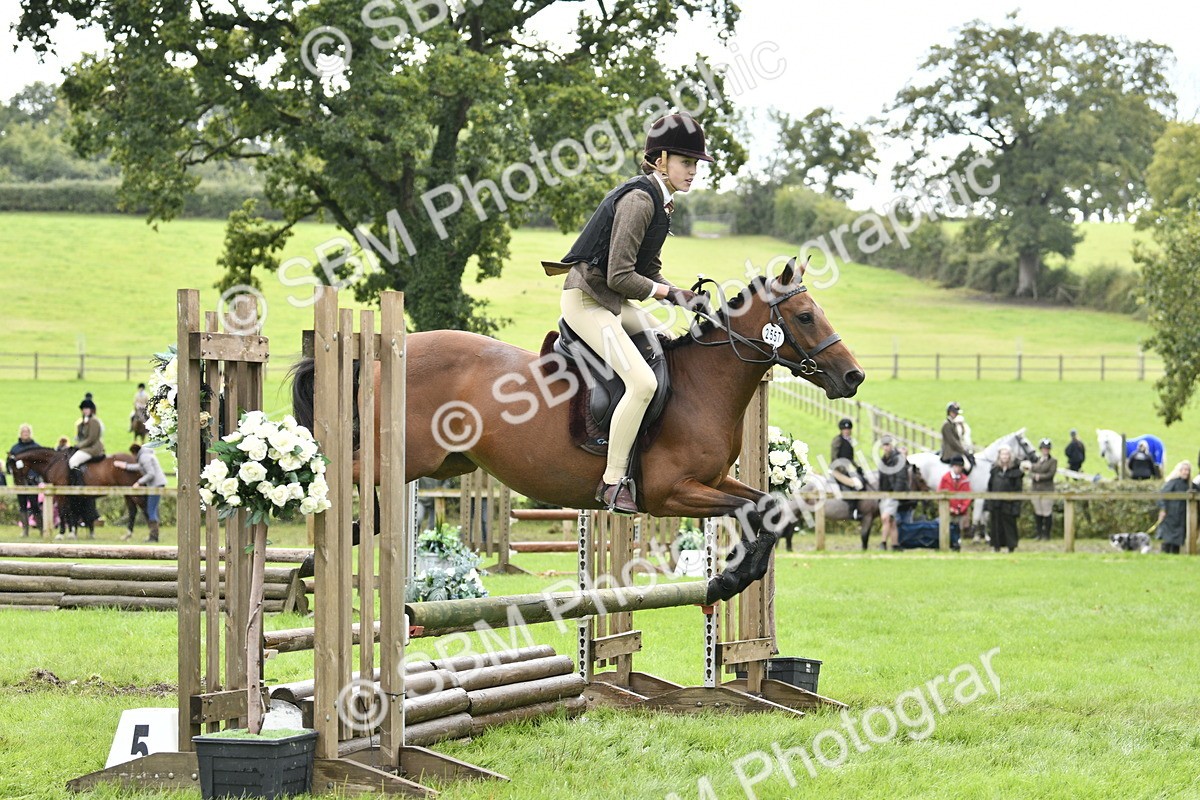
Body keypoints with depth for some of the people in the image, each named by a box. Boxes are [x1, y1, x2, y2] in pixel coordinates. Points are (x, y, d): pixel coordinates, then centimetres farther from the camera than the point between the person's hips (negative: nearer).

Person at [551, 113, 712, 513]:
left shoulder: (660, 202, 10)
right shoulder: (639, 200, -20)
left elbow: (648, 271, 14)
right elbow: (620, 276, -24)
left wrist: (682, 296, -1)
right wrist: (670, 293, -13)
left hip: (615, 302, 10)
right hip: (587, 300, -10)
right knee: (642, 381, -23)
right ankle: (613, 482, -14)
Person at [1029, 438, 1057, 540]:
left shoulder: (1053, 461, 2)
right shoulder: (1036, 460, 14)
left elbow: (1051, 474, -8)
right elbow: (1030, 473, 7)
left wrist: (1040, 477, -12)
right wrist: (1035, 476, -14)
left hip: (1047, 489, -4)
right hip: (1035, 489, 4)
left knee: (1047, 512, -6)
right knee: (1037, 512, 5)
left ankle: (1046, 535, 1)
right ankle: (1039, 533, 14)